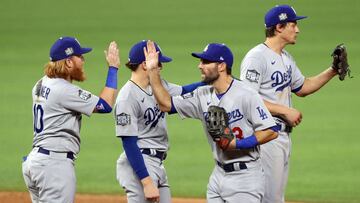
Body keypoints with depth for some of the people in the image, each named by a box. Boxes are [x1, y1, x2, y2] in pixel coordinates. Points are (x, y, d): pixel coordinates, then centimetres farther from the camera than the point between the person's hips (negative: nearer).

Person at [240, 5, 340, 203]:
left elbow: (302, 88, 27)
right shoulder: (257, 57, -15)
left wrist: (331, 72, 14)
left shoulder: (286, 58, 15)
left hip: (283, 134, 10)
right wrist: (285, 111, -20)